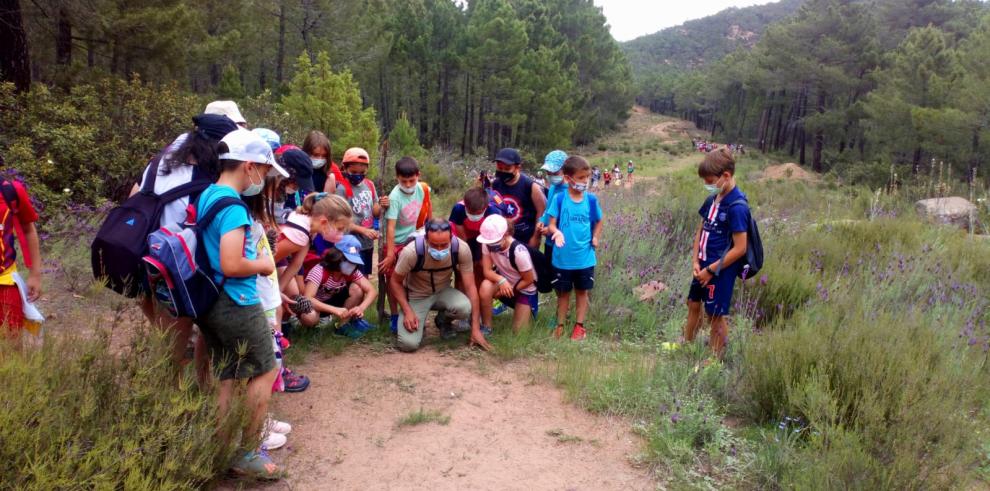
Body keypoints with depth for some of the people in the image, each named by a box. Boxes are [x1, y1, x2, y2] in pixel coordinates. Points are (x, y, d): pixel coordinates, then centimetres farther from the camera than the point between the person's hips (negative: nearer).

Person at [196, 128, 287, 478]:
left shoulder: (207, 196, 9)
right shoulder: (232, 206, -21)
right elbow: (231, 265, -28)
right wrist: (263, 264, -11)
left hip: (210, 301, 9)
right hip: (236, 304, -9)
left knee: (226, 378, 17)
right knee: (264, 371, 7)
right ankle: (247, 453, 13)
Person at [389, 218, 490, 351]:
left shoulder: (462, 249, -26)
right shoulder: (411, 252, -30)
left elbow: (470, 287, -19)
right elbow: (395, 282, -13)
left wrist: (476, 329, -20)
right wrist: (407, 311, -26)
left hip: (443, 291, 2)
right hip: (416, 296, -2)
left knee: (464, 308, -32)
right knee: (408, 344, -24)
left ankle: (443, 320, 5)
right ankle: (419, 324, 13)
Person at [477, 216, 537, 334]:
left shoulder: (519, 251, -33)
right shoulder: (488, 244, -20)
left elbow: (529, 280, -21)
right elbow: (487, 271, -20)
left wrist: (509, 291, -17)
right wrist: (501, 280, -40)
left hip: (524, 289, -3)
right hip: (505, 282, 3)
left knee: (519, 331, -3)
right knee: (485, 287, -33)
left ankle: (530, 309, 29)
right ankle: (486, 327, -15)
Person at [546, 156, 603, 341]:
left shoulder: (591, 199, -2)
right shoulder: (559, 199, -10)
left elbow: (599, 221, 13)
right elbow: (552, 224, -10)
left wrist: (595, 238, -2)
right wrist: (556, 232, -31)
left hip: (585, 257, 2)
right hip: (563, 257, -2)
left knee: (582, 291, 13)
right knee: (563, 292, 12)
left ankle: (579, 326, 26)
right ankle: (560, 326, 25)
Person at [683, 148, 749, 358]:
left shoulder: (737, 207, -21)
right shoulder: (713, 199, 3)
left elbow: (739, 249, -21)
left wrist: (711, 270, -16)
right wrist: (696, 262, 0)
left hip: (721, 270, -8)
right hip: (704, 266, 8)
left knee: (715, 315, 5)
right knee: (693, 304, 19)